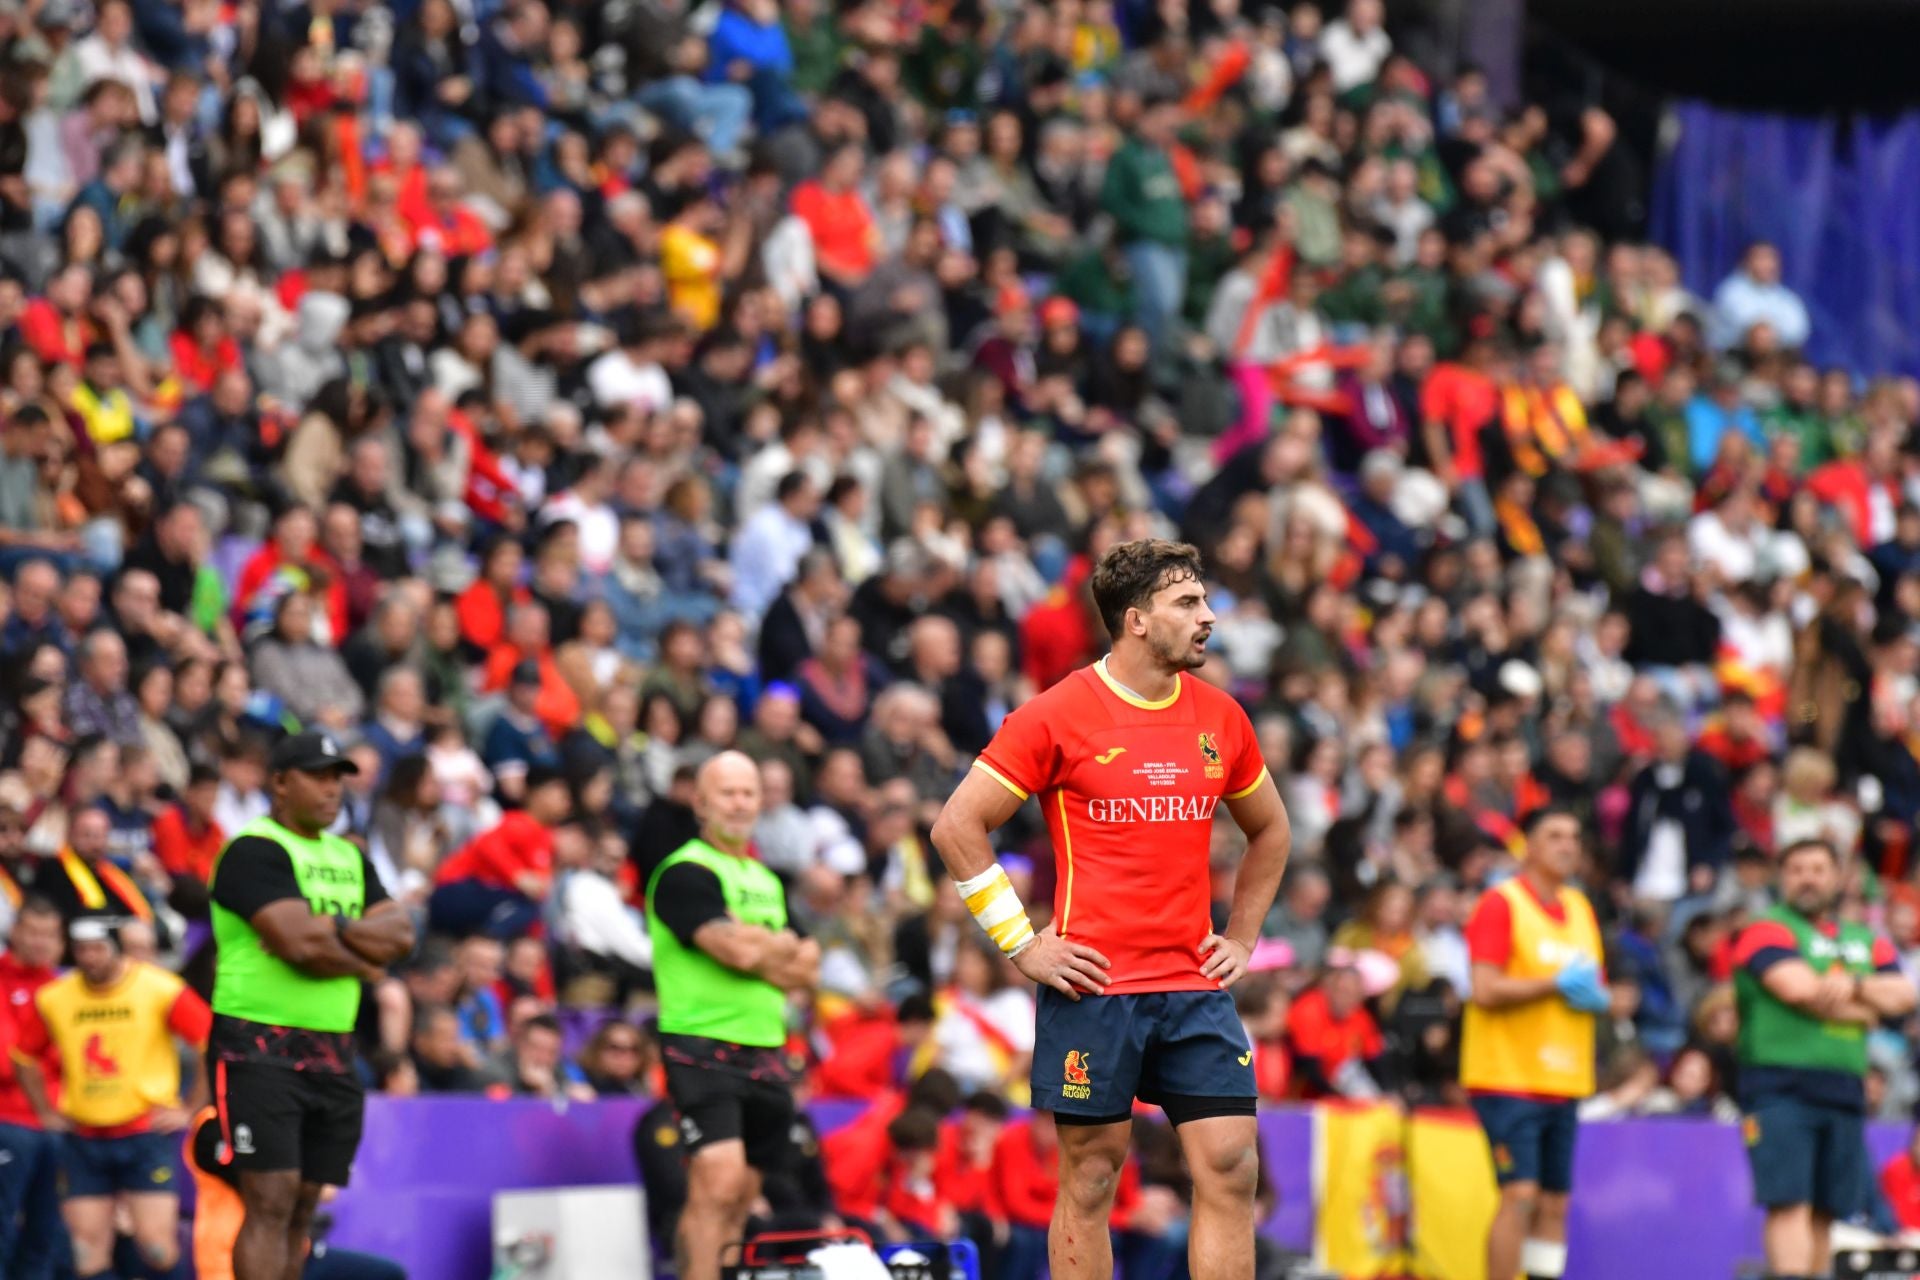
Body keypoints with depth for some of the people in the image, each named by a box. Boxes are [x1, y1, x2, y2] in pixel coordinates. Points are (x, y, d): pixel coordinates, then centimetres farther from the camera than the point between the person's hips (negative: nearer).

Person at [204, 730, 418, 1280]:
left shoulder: (349, 858, 19)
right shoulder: (254, 851, -8)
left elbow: (400, 934, 7)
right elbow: (299, 942, -19)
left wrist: (336, 930, -10)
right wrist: (366, 960, -2)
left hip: (331, 1057, 8)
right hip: (261, 1046, -8)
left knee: (303, 1208, 7)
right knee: (271, 1203, -14)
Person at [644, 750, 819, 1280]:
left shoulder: (767, 882, 20)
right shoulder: (685, 873, -6)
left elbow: (807, 971, 14)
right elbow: (737, 949, -18)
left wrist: (759, 951, -4)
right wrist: (783, 948, 2)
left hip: (765, 1052, 8)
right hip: (704, 1049, -8)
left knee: (741, 1196, 7)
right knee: (717, 1185, -19)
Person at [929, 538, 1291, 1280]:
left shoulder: (1220, 718, 9)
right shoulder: (1059, 716, -6)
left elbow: (1269, 831, 26)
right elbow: (958, 828, -3)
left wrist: (1241, 937, 15)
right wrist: (1020, 943, -6)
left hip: (1195, 985, 4)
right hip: (1094, 987, -4)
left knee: (1231, 1168, -4)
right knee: (1090, 1177, 2)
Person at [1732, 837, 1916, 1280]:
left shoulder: (1867, 941, 20)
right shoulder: (1768, 931, 1)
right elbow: (1798, 987, -14)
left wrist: (1855, 985, -12)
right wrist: (1864, 1011, -1)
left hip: (1843, 1091, 6)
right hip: (1780, 1087, -6)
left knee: (1824, 1214, 5)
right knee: (1789, 1205, -16)